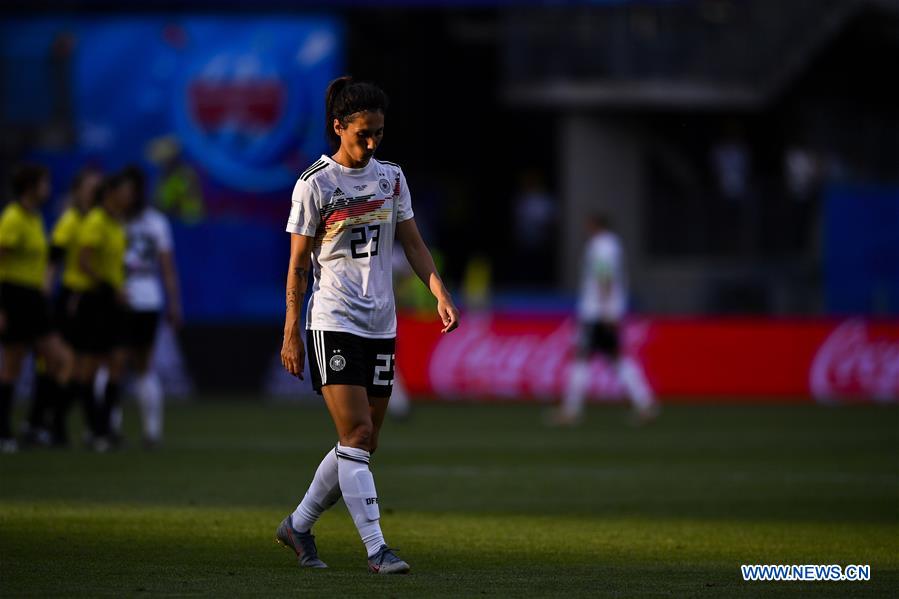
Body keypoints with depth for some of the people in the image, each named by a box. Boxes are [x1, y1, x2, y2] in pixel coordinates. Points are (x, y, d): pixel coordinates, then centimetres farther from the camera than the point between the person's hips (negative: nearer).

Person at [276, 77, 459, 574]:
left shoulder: (390, 178, 9)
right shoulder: (314, 184, -5)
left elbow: (413, 243, 12)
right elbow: (297, 264, -3)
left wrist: (441, 295, -3)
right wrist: (291, 334, -5)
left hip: (381, 326, 6)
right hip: (333, 323, -6)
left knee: (362, 444, 7)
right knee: (357, 434, -15)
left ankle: (298, 526, 23)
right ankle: (376, 548, -16)